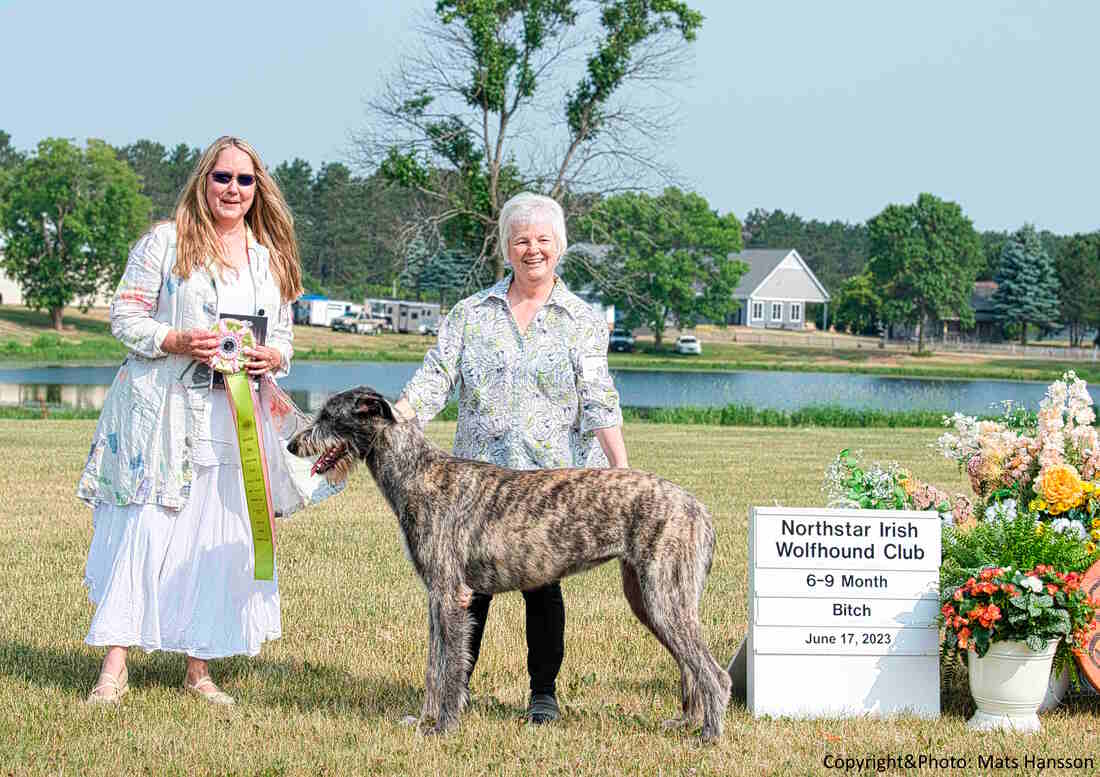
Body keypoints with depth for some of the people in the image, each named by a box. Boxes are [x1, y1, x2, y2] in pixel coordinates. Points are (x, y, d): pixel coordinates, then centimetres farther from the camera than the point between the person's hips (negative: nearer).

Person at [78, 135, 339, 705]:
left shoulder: (271, 258, 14)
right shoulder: (165, 241, 1)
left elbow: (284, 336, 20)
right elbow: (125, 317, -2)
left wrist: (273, 357, -3)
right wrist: (176, 342, -18)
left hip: (237, 418, 4)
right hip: (162, 414, -4)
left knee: (221, 540, 3)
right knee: (143, 531, -9)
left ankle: (198, 668, 12)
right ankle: (114, 666, -5)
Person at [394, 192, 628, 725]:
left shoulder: (581, 320, 5)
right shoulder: (470, 314, 9)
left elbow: (599, 401, -3)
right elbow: (434, 380, 1)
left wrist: (622, 472, -15)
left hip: (553, 476, -1)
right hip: (478, 476, 1)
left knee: (543, 581, 2)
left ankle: (544, 691, 13)